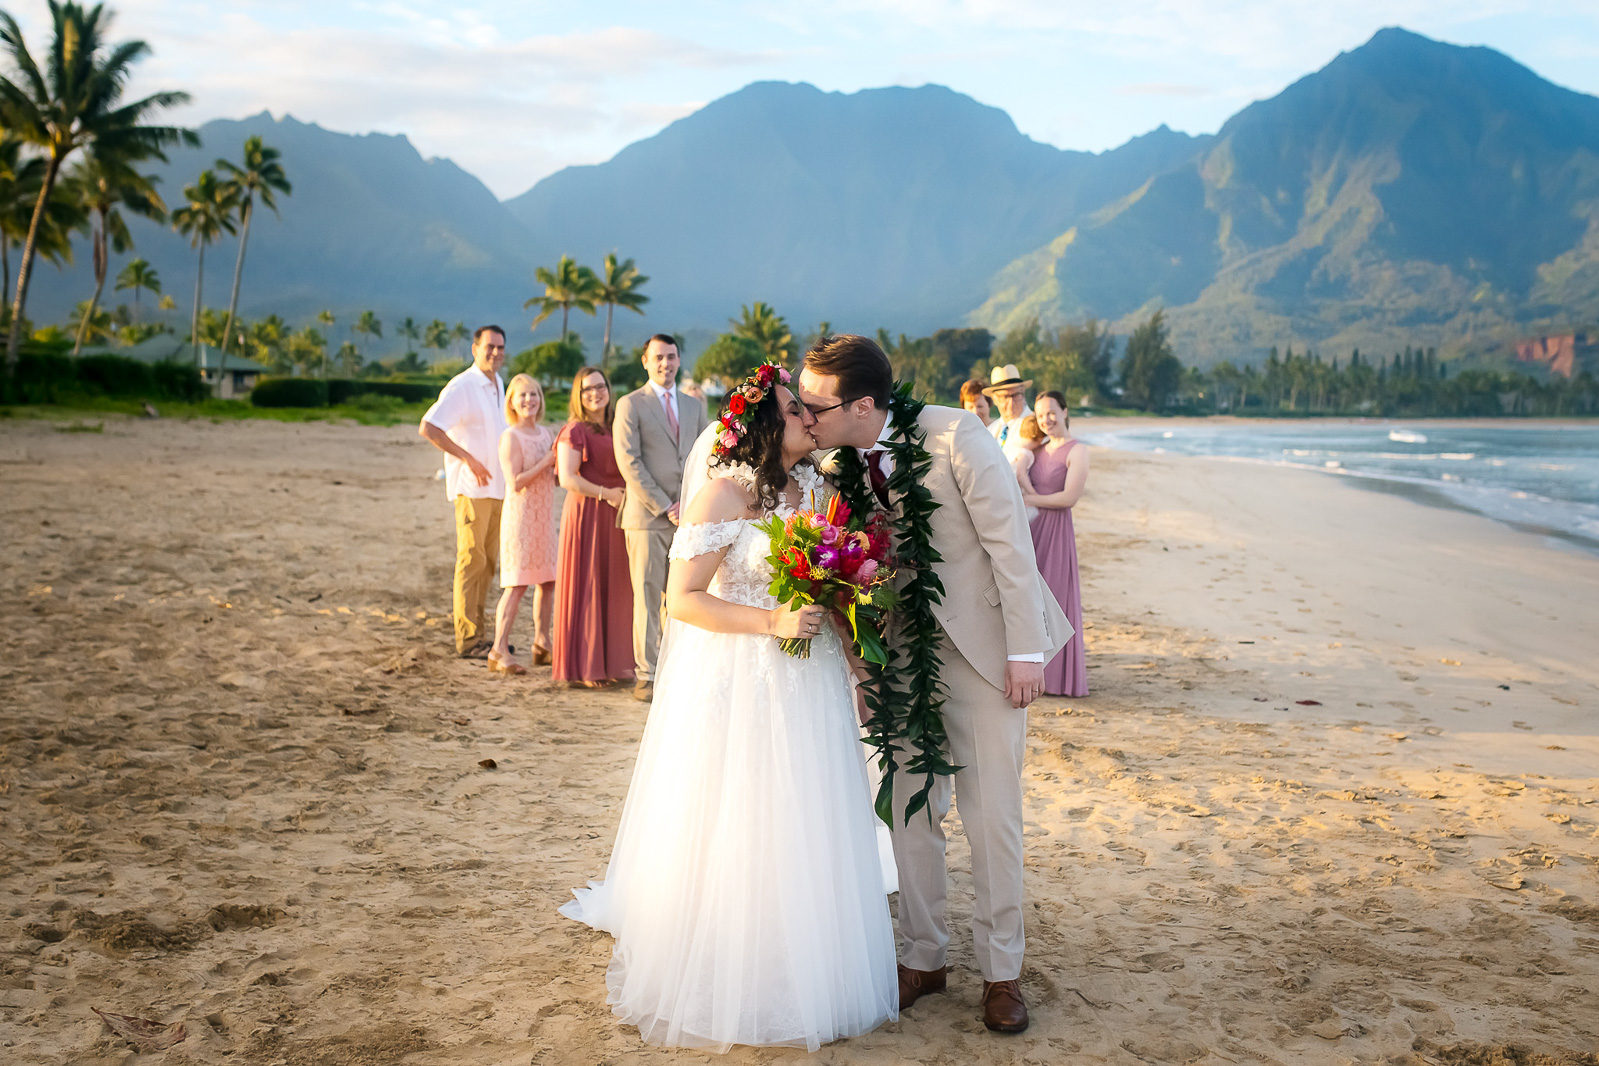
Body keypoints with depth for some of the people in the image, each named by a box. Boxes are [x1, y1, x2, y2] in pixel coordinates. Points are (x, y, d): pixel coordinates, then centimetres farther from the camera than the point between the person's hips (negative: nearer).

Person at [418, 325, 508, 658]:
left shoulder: (497, 384, 14)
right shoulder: (461, 386, -11)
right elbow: (427, 428, -21)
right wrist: (469, 459, -20)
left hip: (497, 488, 8)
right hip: (471, 488, -8)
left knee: (488, 561, 10)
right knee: (472, 560, -6)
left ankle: (476, 633, 18)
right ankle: (467, 639, -1)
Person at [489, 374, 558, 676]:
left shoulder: (546, 434, 12)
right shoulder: (510, 437, -10)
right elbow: (516, 483, -18)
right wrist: (547, 461, -16)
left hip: (544, 516, 7)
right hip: (520, 516, -7)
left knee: (548, 581, 10)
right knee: (517, 585, -11)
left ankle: (542, 643, 21)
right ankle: (499, 651, -9)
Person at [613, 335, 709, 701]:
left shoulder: (694, 405, 16)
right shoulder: (630, 404, 1)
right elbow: (629, 463, -7)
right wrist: (664, 508, -11)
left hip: (687, 517, 4)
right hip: (647, 518, -4)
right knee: (647, 598, -2)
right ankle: (646, 675, 4)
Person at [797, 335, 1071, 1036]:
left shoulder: (953, 434, -19)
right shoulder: (839, 463, -4)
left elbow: (1009, 540, -16)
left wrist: (1024, 650, -16)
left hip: (983, 644, -4)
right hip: (903, 652, 4)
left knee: (992, 812, 1)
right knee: (910, 807, 9)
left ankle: (1001, 971, 17)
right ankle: (923, 957, 25)